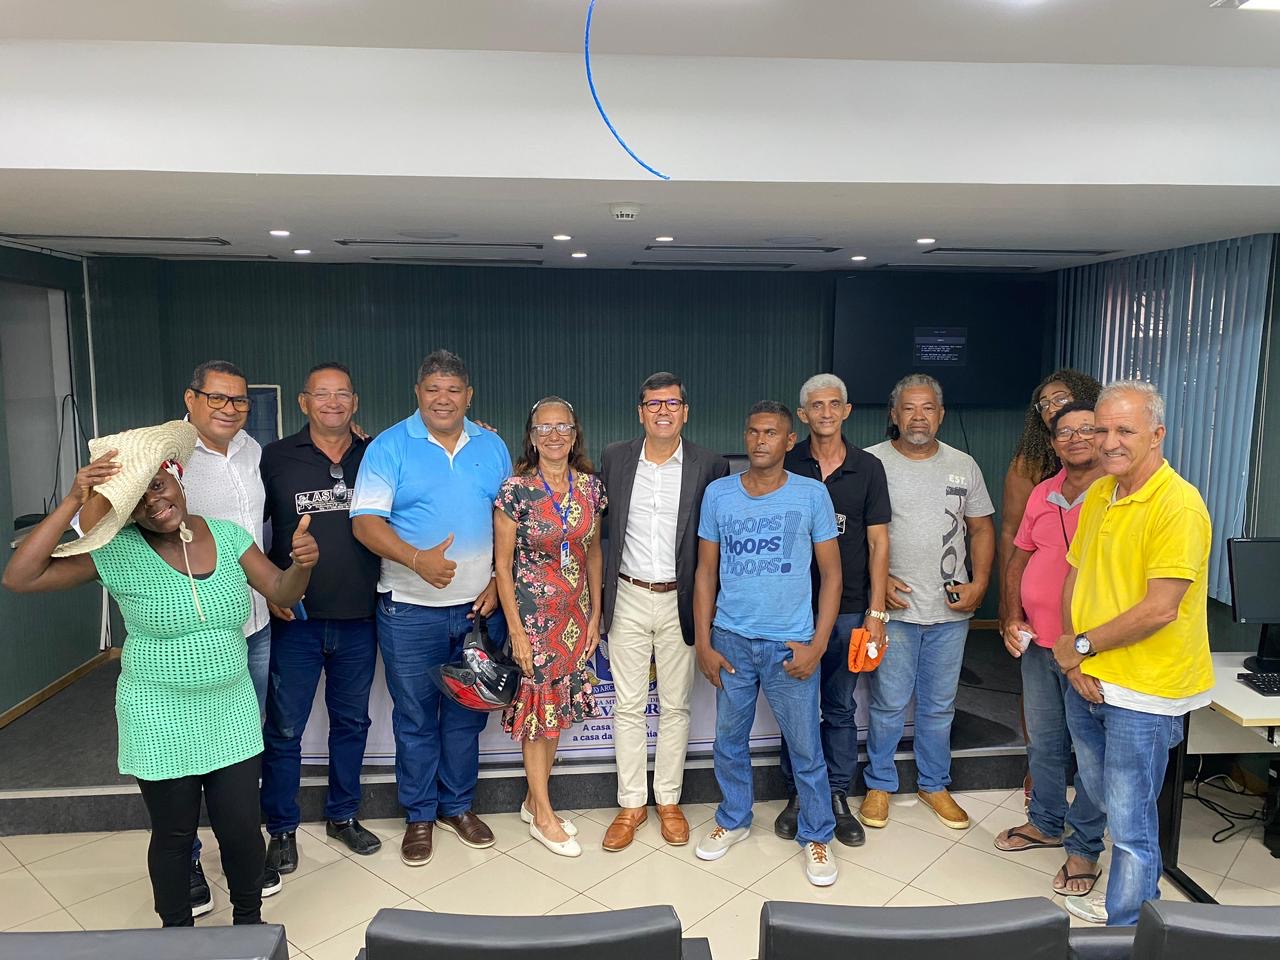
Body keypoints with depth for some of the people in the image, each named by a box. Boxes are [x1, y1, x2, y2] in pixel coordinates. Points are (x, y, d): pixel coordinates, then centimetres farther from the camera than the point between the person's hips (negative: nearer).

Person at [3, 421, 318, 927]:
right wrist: (73, 503, -24)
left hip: (231, 714, 2)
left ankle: (249, 919, 35)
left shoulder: (228, 535, -2)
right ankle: (177, 933, 38)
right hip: (160, 723, -2)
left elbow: (282, 592, -1)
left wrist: (302, 563, -24)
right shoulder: (117, 551, -10)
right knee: (174, 835, 13)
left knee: (241, 828, 8)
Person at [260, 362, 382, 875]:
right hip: (295, 618, -2)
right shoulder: (277, 457, -2)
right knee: (284, 728, 6)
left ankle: (342, 815, 33)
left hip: (358, 619, 2)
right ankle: (281, 829, 25)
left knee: (352, 721, 15)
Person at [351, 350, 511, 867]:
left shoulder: (492, 447, 6)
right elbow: (365, 521, -11)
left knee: (467, 712, 13)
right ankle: (419, 815, 26)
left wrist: (499, 581, 0)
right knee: (415, 717, 8)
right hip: (410, 611, -3)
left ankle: (457, 805, 32)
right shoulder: (389, 447, -5)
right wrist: (417, 559, -26)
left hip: (479, 608, 3)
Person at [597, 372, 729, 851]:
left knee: (675, 706, 11)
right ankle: (631, 804, 23)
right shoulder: (614, 458, 1)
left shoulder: (710, 465, -4)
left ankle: (668, 800, 27)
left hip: (680, 601, -1)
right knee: (628, 707, 9)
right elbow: (600, 523, 10)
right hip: (628, 599, 1)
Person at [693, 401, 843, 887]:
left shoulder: (812, 494, -4)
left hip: (790, 644, -2)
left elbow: (831, 572, -1)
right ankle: (733, 819, 37)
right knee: (729, 741, 15)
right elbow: (706, 570, 5)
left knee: (806, 747, 6)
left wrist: (817, 644, -7)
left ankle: (816, 836, 27)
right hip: (730, 640, 2)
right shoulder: (718, 493, 1)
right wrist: (703, 643, 1)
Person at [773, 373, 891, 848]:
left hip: (848, 608, 0)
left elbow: (878, 543, 1)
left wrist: (876, 612, -4)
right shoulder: (786, 465, 1)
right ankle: (797, 795, 24)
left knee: (841, 708, 11)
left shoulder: (868, 468, 1)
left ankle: (838, 796, 24)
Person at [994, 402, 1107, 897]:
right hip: (1037, 643, 6)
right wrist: (1014, 616, 4)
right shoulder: (1042, 495, 8)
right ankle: (1045, 823, 38)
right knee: (1043, 741, 20)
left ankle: (1085, 847, 23)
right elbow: (1018, 560, 16)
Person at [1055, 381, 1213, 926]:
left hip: (1142, 692, -8)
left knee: (1130, 824, 2)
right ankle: (1141, 901, 45)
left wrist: (1081, 644, -11)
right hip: (1087, 681, 8)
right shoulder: (1098, 494, 6)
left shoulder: (1178, 505, -18)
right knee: (1105, 804, 23)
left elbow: (1159, 609, -23)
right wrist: (1074, 661, -3)